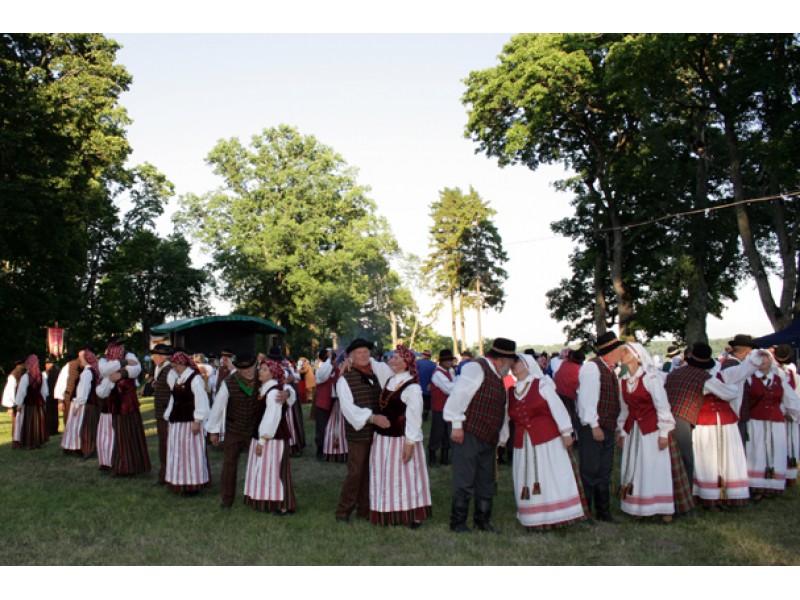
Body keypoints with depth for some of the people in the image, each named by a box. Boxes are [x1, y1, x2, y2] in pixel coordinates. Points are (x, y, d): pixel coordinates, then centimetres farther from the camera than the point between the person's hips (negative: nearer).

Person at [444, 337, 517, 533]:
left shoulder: (496, 375, 15)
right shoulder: (476, 368, -14)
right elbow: (458, 394, -19)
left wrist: (499, 438, 20)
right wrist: (457, 425, -19)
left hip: (487, 438, 9)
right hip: (469, 435, -9)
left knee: (486, 482, 15)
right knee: (464, 482, -1)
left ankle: (482, 520, 29)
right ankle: (457, 522, 12)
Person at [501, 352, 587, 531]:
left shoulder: (542, 384, -4)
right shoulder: (510, 392, 11)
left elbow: (558, 408, -9)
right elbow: (504, 418, 16)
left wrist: (566, 432, -14)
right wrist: (500, 440, 16)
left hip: (548, 442, -5)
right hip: (523, 445, 5)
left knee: (554, 478, -3)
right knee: (527, 483, 7)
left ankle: (559, 516, 5)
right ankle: (536, 520, 19)